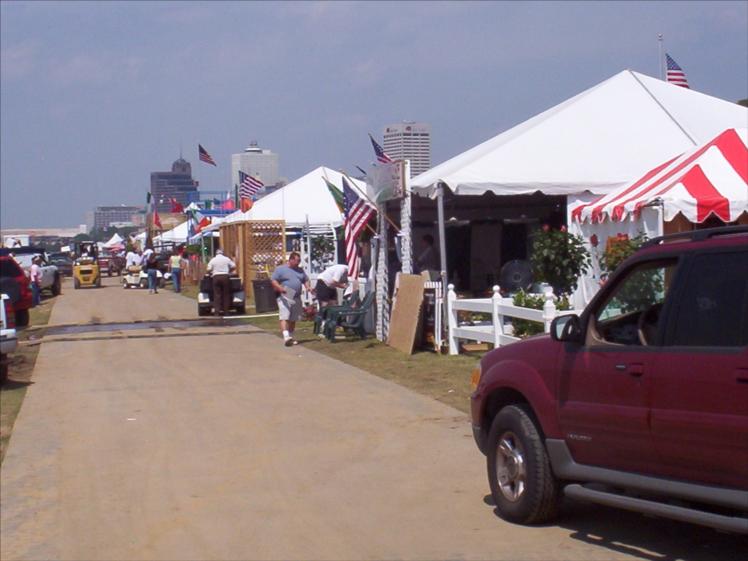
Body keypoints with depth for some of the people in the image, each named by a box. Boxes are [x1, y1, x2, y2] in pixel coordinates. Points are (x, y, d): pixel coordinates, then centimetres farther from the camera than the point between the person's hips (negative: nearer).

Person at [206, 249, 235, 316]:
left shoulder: (213, 260, 4)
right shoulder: (227, 259, 6)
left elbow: (209, 270, -3)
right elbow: (234, 266, 4)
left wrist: (211, 273, 18)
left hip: (216, 277, 0)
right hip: (225, 276, 0)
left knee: (217, 294, -1)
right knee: (226, 294, 5)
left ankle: (217, 311, -9)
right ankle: (225, 310, 4)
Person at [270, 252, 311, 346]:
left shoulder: (300, 270, 19)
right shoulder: (280, 269, 2)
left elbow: (306, 280, 25)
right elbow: (273, 280, -3)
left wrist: (308, 287, 2)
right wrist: (280, 288, -22)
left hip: (297, 298, 6)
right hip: (285, 297, -6)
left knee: (293, 319, 9)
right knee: (284, 317, -18)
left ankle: (291, 337, 20)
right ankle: (286, 336, -29)